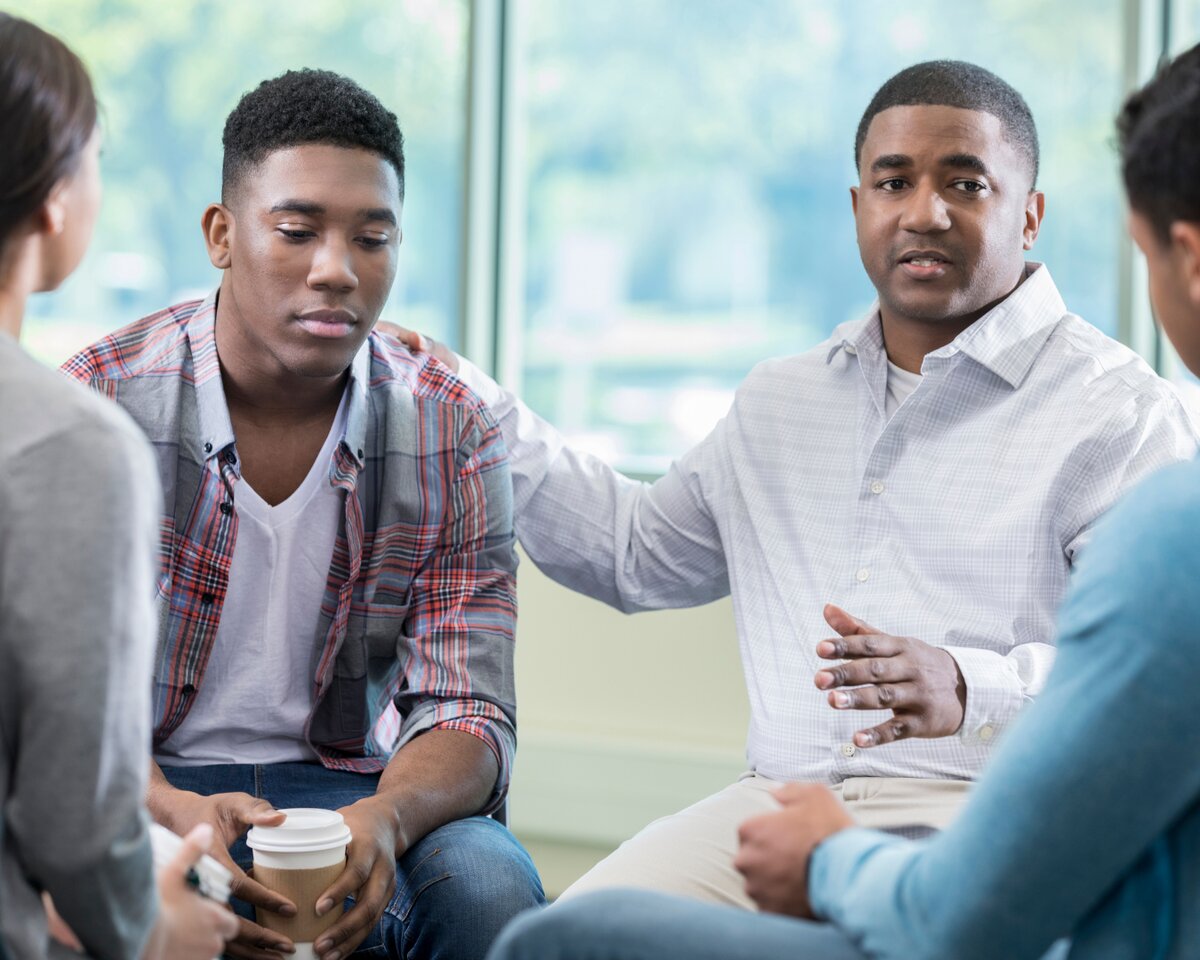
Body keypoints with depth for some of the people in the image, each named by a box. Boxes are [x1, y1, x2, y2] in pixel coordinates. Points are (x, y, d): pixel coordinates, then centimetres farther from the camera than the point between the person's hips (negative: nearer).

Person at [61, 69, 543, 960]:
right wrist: (174, 815, -31)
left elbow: (466, 712, -6)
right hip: (144, 791, -1)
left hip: (345, 784, 2)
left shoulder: (454, 437, -3)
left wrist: (385, 818, -30)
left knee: (490, 888, -29)